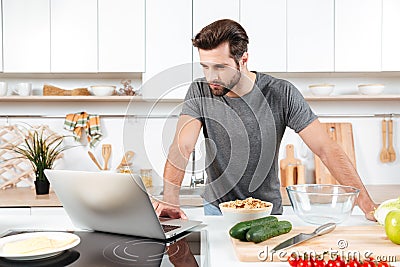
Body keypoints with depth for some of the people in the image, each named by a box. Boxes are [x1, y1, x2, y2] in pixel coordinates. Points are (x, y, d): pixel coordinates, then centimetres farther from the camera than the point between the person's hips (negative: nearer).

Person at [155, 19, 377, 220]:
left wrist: (368, 205, -20)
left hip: (268, 211, 0)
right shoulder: (199, 92, -8)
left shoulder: (281, 94, -13)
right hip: (217, 209, 1)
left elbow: (326, 149, -13)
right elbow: (181, 147, -17)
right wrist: (170, 201, -33)